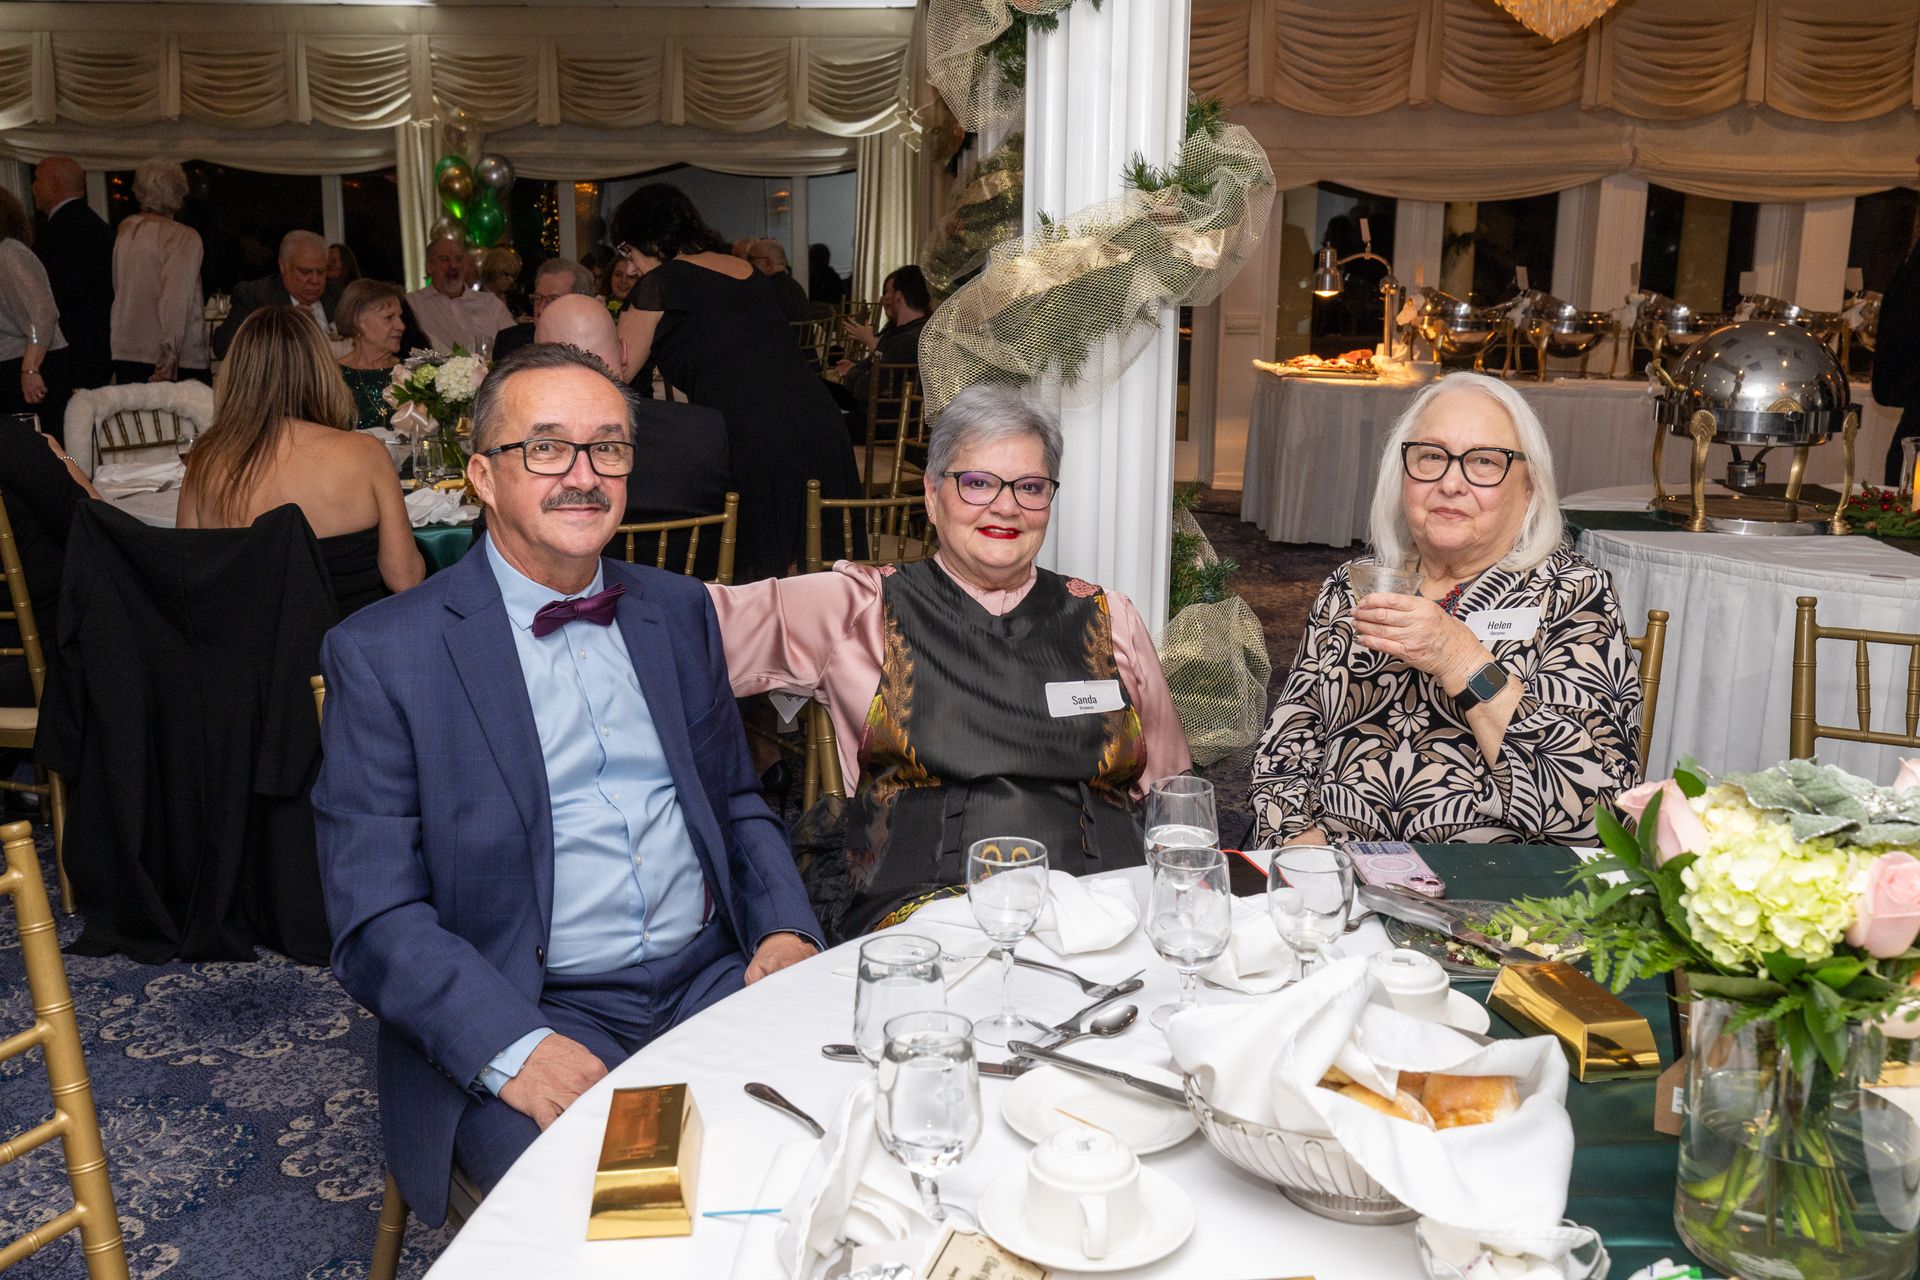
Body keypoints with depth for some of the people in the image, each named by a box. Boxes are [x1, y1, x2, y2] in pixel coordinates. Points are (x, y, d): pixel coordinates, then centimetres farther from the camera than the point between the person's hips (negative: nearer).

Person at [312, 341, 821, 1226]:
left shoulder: (679, 611, 12)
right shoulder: (382, 654, -4)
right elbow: (374, 918, -8)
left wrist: (784, 928, 0)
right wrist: (512, 1047, -23)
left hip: (711, 981, 5)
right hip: (521, 1019, -4)